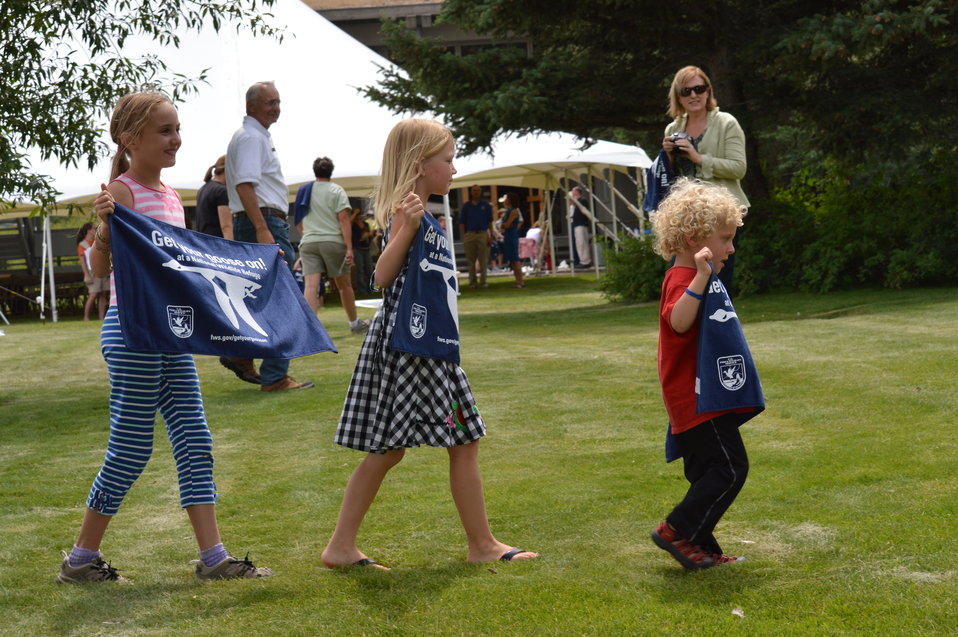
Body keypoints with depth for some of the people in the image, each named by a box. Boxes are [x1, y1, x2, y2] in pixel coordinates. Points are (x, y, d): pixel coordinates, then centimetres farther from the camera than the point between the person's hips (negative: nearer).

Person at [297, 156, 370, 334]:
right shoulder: (336, 190, 1)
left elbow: (298, 223, 20)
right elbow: (344, 219, -8)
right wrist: (349, 248, -11)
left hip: (308, 242, 2)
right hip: (333, 241, -2)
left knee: (311, 286, -10)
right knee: (344, 285, 13)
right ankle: (355, 323, 28)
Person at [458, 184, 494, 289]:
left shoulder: (485, 205, 9)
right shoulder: (466, 206, 9)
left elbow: (490, 222, 7)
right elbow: (462, 223, 9)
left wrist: (490, 236, -2)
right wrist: (463, 237, 0)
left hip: (483, 234, -1)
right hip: (470, 234, 1)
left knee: (483, 260, -2)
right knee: (471, 260, 3)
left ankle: (483, 281, 4)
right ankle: (472, 281, 10)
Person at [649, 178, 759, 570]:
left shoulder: (691, 277, 17)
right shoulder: (682, 279, -17)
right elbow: (678, 321, -39)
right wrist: (702, 276, -45)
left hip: (698, 399, 11)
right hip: (697, 398, -11)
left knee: (709, 474, 13)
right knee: (730, 468, -9)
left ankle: (702, 549, 17)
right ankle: (677, 531, -5)